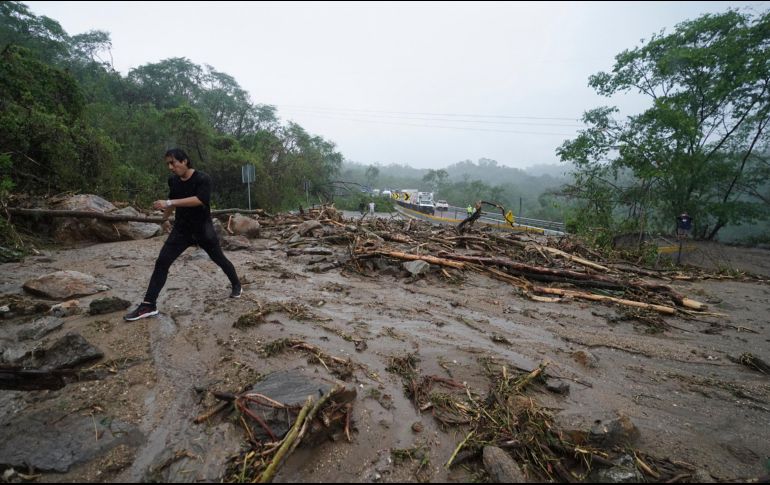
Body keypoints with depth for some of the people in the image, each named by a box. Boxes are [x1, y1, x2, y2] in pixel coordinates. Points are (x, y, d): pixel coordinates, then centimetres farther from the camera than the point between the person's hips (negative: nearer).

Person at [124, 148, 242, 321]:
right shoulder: (173, 180, 1)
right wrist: (165, 215, 32)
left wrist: (169, 203, -37)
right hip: (181, 229, 5)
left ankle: (236, 285, 35)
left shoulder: (202, 179, -17)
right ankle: (149, 305, -3)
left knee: (219, 259, 11)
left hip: (203, 229, -4)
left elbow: (199, 200, -34)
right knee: (161, 262, -6)